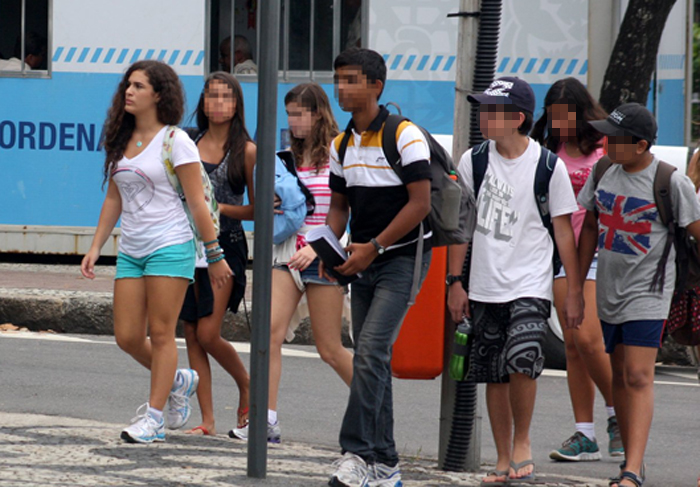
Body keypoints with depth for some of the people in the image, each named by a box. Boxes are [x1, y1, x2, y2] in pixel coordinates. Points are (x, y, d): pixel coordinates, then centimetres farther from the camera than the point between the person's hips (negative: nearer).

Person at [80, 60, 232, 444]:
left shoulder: (175, 142, -7)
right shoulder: (120, 141, 12)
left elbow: (197, 203, -6)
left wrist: (214, 255, -6)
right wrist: (96, 247, 13)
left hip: (170, 247, -6)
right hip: (131, 251, 6)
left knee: (161, 334, -4)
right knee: (127, 336, 2)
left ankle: (154, 417, 1)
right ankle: (177, 381, 27)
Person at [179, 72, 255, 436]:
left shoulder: (246, 151, -1)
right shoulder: (188, 143, 8)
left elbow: (257, 209, 0)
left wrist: (219, 208, -13)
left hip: (226, 245, -4)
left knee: (208, 335, -11)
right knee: (191, 336, 1)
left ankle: (247, 387, 17)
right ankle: (207, 420, 7)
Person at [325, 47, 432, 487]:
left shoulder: (405, 137, -12)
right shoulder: (342, 145, 10)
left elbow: (420, 203, -16)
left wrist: (374, 247, -19)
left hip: (403, 257, -8)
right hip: (364, 263, 8)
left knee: (371, 349, -19)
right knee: (372, 359, 7)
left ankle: (357, 452, -20)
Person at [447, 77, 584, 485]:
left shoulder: (548, 166, -5)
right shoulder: (472, 161, 2)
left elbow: (563, 229, 1)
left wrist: (574, 291, 1)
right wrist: (455, 282, 7)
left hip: (531, 286, -3)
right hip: (484, 287, 3)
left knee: (522, 360, -22)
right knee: (494, 376, 6)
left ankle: (523, 443, -2)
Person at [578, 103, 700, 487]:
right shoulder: (603, 173, 5)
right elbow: (590, 227, 16)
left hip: (648, 294, -6)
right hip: (608, 293, 6)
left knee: (638, 377, -14)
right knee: (619, 376, 12)